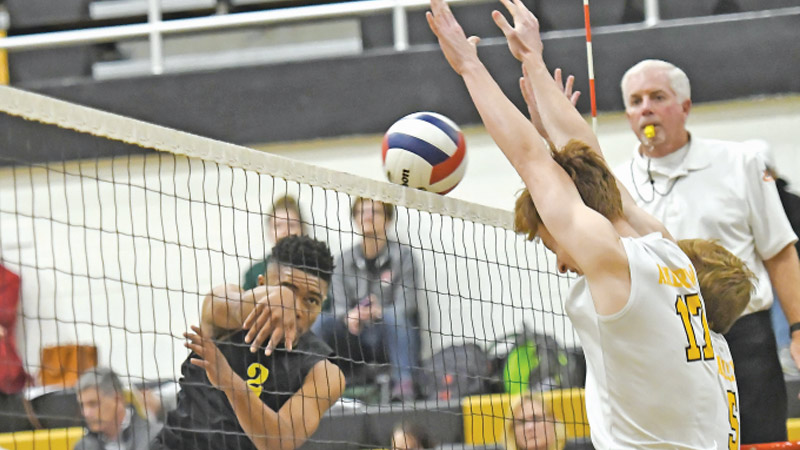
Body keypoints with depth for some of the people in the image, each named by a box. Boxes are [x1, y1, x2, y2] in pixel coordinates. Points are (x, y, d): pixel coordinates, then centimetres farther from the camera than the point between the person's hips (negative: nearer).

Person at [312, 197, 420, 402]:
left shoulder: (403, 255, 1)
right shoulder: (344, 260, 11)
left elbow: (405, 306, -9)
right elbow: (338, 306, 2)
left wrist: (380, 313, -30)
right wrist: (349, 317, -23)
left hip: (394, 337, -3)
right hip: (357, 342, 3)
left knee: (394, 317, -35)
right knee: (323, 322, -22)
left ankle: (404, 384, -47)